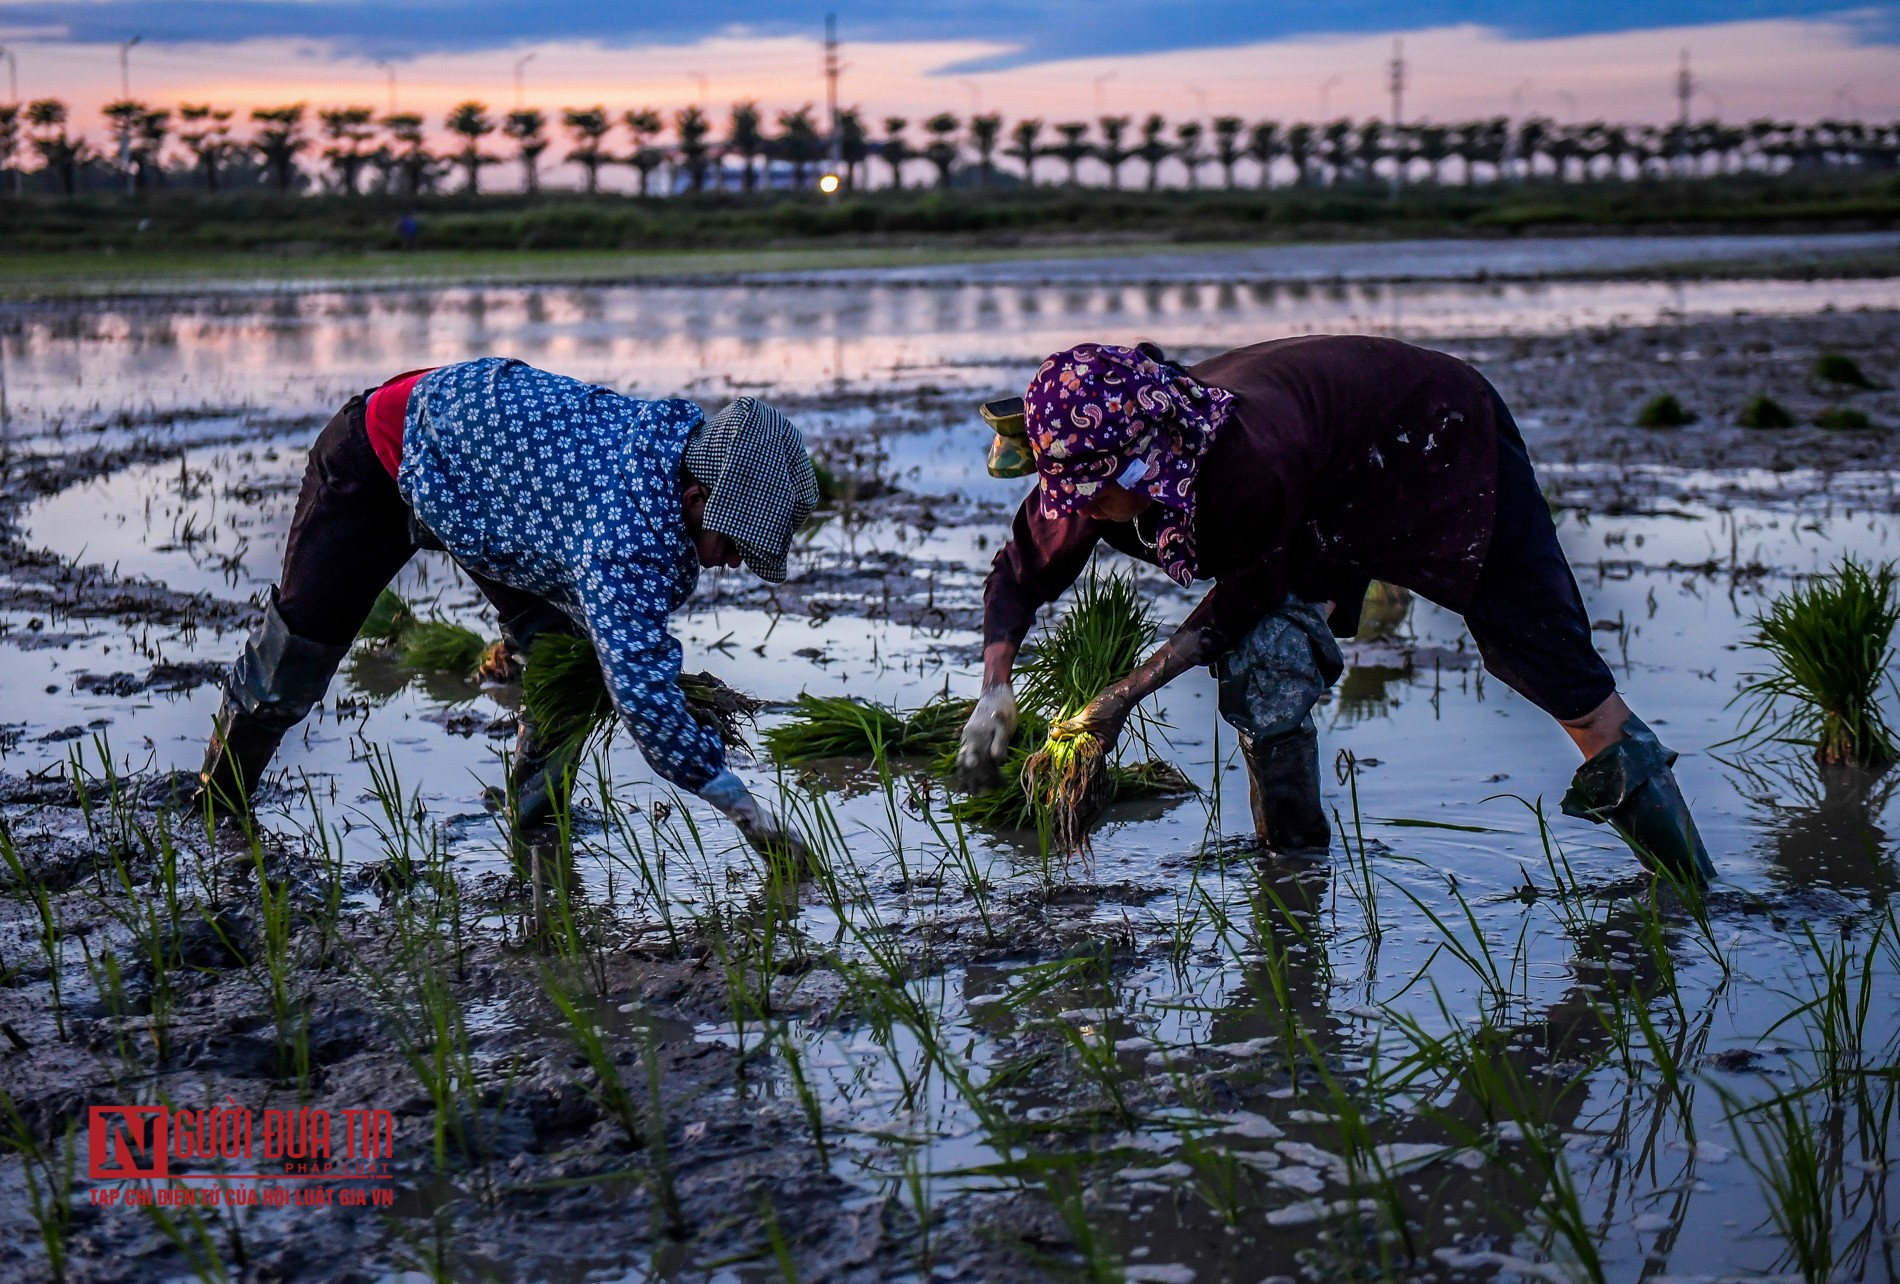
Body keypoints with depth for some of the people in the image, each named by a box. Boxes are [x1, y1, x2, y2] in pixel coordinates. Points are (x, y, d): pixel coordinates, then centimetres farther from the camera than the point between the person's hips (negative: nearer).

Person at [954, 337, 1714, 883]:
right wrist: (995, 688, -23)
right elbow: (1019, 575, -9)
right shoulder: (1092, 465, -25)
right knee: (1264, 657, -13)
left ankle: (1626, 766, 25)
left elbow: (1246, 596, -29)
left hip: (1437, 427, -6)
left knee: (1523, 624, 0)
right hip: (1332, 495, 6)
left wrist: (1125, 693, -28)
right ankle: (1294, 853, 3)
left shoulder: (1246, 470, -46)